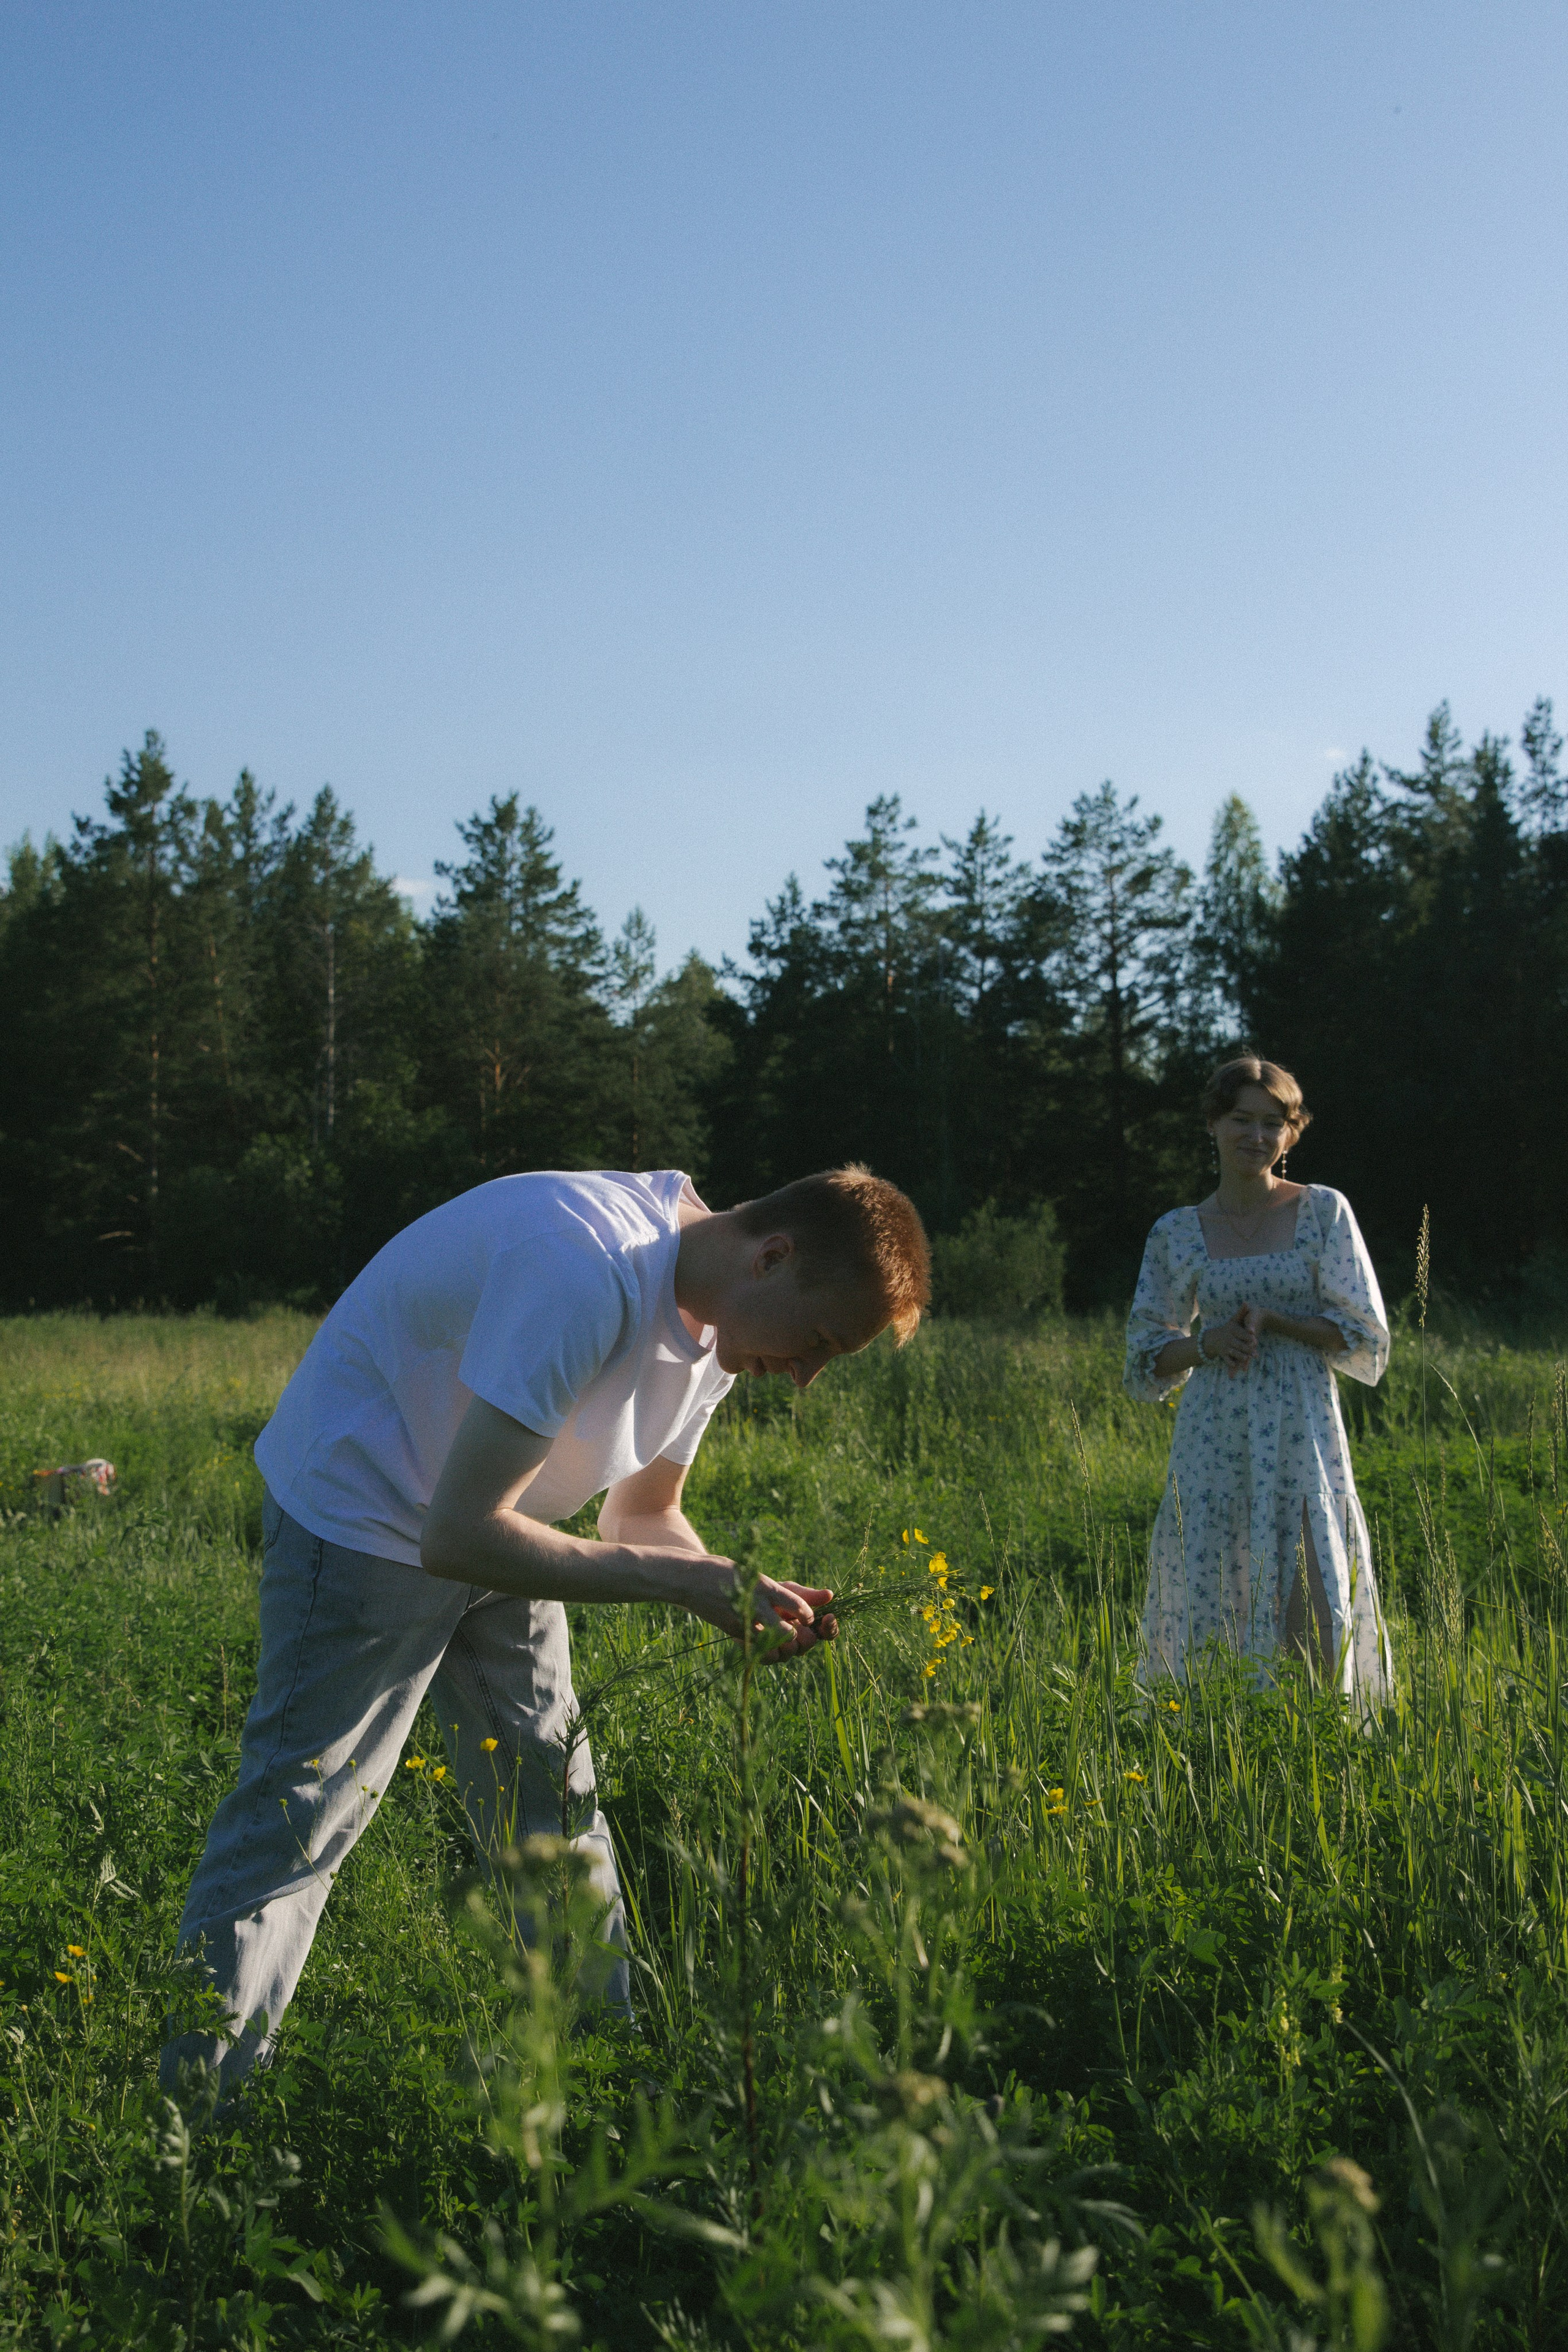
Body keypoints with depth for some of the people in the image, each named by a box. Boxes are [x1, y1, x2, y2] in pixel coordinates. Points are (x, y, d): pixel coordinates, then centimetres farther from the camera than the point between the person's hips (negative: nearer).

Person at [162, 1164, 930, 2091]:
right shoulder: (583, 1273, -35)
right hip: (364, 1518, -8)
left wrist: (742, 1595, -13)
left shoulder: (715, 1319, -5)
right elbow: (459, 1537, -35)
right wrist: (686, 1579, -31)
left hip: (489, 1519, 9)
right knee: (292, 1830, -7)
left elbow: (642, 1516, 8)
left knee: (558, 1811, 11)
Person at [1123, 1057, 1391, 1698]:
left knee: (1309, 1595, -3)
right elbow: (1146, 1355, 11)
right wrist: (1207, 1341, -9)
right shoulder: (1177, 1233, 6)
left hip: (1302, 1435, -1)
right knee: (1207, 1596, 0)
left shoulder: (1325, 1212, 2)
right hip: (1213, 1440, 1)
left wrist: (1271, 1318, -13)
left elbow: (1366, 1336, 0)